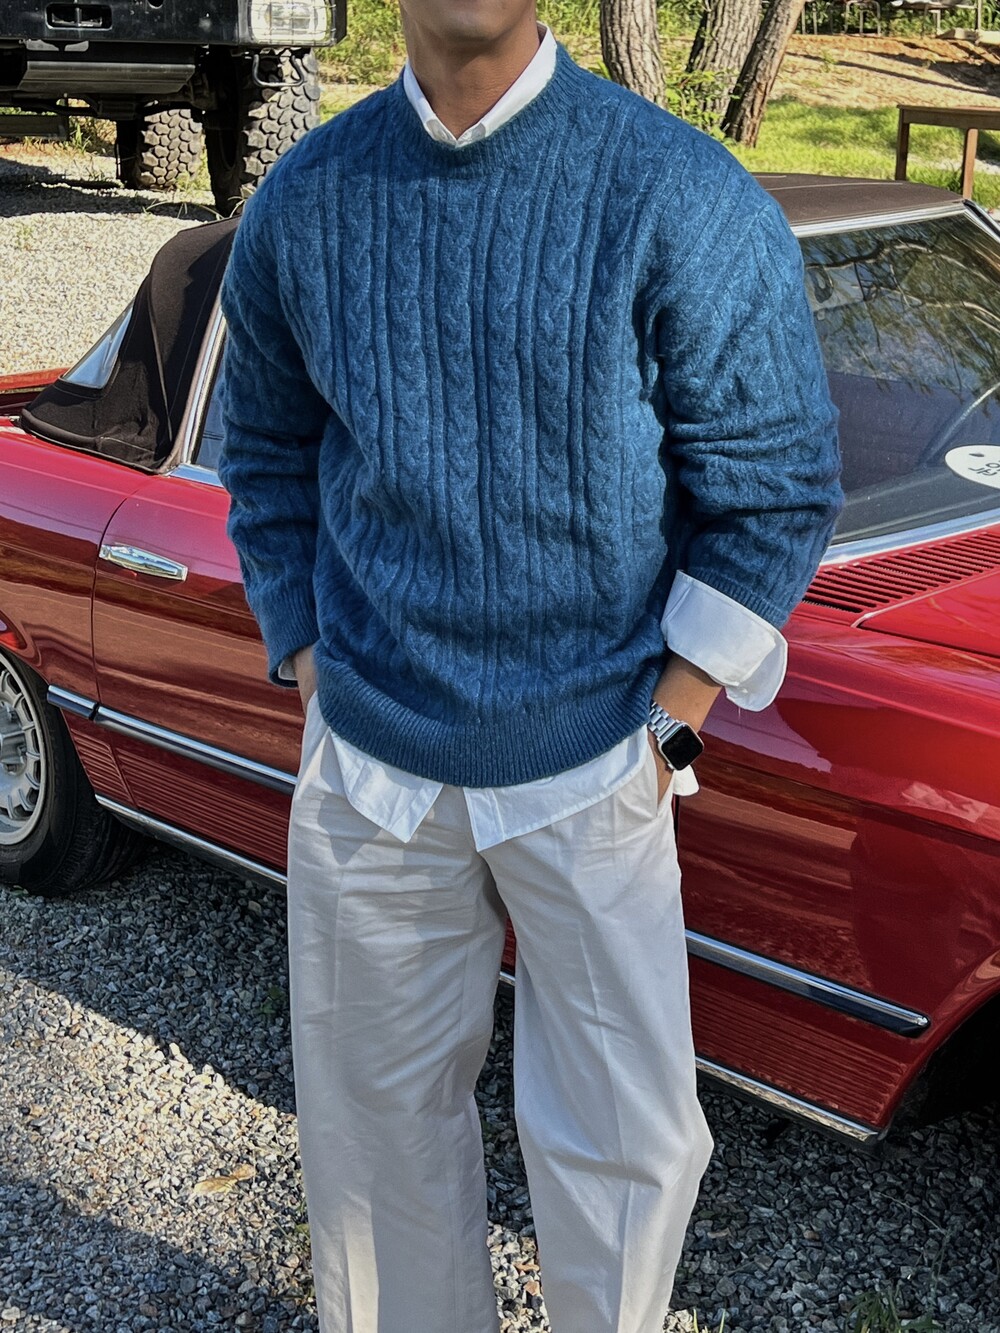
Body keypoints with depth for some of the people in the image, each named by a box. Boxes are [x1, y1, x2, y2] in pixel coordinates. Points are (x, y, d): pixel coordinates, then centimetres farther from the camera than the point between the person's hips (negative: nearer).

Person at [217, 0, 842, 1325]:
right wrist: (313, 675, 6)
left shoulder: (684, 201, -11)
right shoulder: (301, 204, 1)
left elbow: (776, 487, -5)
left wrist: (668, 725, -7)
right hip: (367, 770, 3)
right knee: (376, 1115, 16)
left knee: (627, 1143, 4)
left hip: (593, 773, -2)